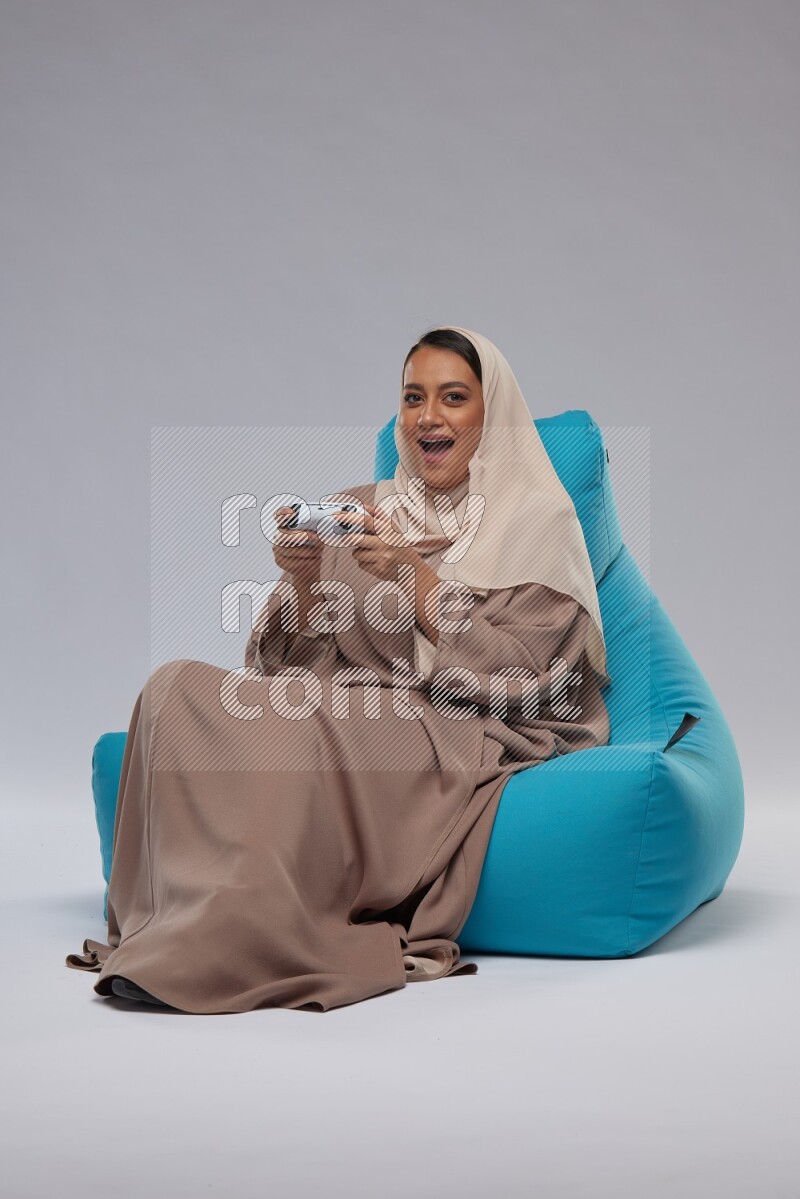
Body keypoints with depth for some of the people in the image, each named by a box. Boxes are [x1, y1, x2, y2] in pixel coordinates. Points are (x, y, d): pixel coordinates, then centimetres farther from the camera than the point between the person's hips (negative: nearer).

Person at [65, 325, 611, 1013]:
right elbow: (294, 663, 11)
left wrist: (415, 577, -15)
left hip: (465, 741, -5)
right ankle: (184, 924, -19)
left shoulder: (537, 520, 4)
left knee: (296, 723, -34)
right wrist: (303, 578, -9)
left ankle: (232, 946, -25)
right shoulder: (358, 513, 17)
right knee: (179, 688, -19)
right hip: (353, 716, 5)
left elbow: (519, 678, -7)